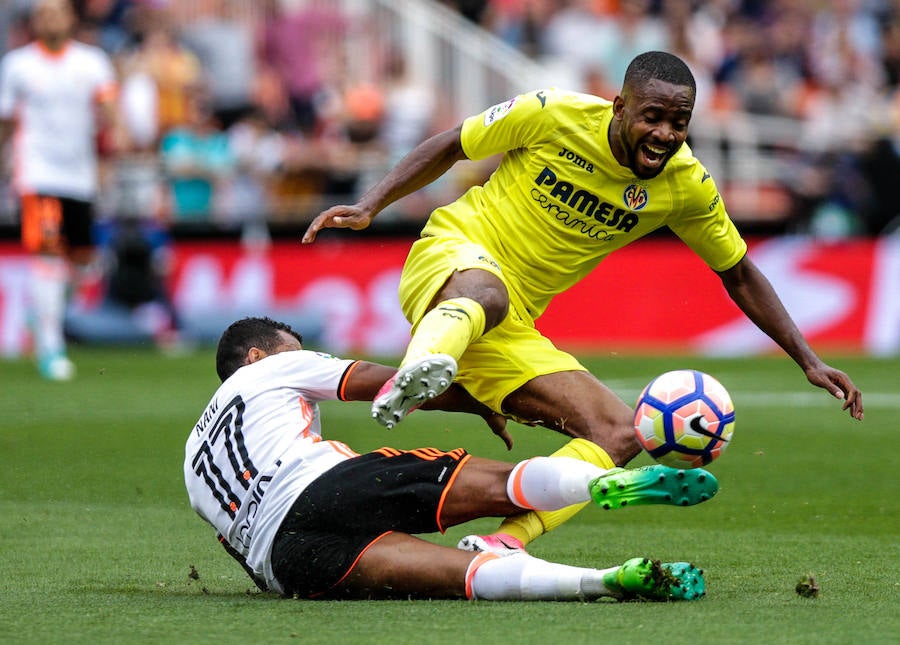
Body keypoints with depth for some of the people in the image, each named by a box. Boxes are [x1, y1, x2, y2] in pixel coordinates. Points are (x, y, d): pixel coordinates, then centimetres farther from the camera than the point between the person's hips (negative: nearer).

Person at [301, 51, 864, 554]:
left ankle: (503, 544, -29)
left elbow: (740, 276, 12)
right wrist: (370, 206, -8)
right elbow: (450, 148, 2)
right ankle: (418, 370, -70)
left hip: (512, 334, 5)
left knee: (622, 433, -14)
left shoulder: (687, 185, -1)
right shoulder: (554, 115, -12)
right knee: (487, 291, -42)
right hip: (452, 258, -5)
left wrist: (810, 361, 7)